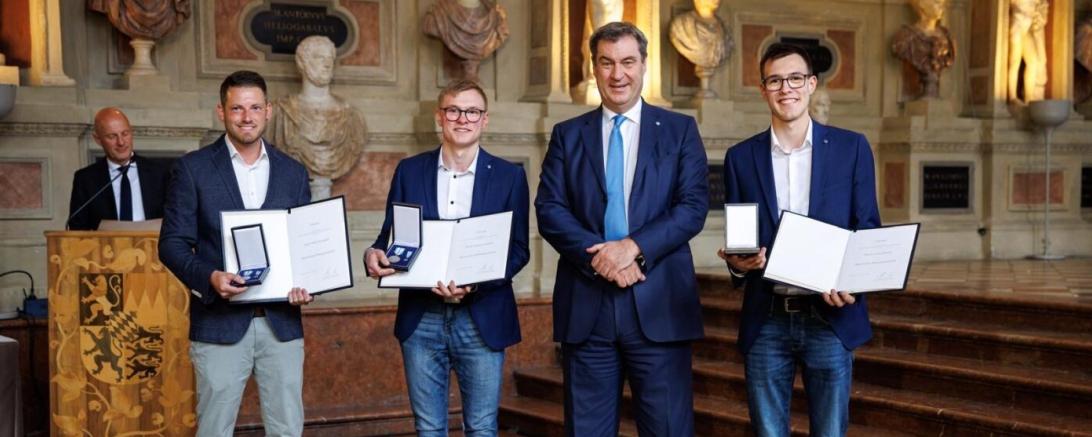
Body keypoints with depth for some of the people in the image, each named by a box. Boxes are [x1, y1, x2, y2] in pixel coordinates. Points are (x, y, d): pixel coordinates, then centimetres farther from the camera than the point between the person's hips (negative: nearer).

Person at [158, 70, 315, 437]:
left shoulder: (293, 173, 10)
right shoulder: (193, 168, 1)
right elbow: (172, 243, -2)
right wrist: (209, 277, -20)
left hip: (281, 322, 3)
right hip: (220, 323, -2)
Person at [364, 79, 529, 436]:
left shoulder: (509, 176, 3)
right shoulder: (409, 171, 7)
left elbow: (518, 250, 0)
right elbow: (391, 238, 10)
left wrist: (475, 283, -17)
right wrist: (373, 255, -15)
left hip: (482, 319, -1)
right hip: (421, 319, 1)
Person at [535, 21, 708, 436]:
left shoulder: (680, 130, 8)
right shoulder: (567, 135, 11)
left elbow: (693, 206, -2)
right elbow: (549, 210, 1)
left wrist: (634, 246, -16)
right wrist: (601, 257, -14)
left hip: (658, 304, -1)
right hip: (585, 306, 1)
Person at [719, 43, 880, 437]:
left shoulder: (851, 148, 4)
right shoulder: (741, 157, 7)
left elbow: (868, 228, 3)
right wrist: (737, 262, -14)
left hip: (830, 317, -1)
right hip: (765, 322, 1)